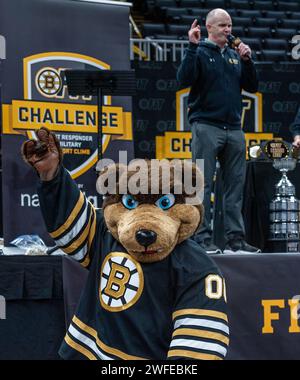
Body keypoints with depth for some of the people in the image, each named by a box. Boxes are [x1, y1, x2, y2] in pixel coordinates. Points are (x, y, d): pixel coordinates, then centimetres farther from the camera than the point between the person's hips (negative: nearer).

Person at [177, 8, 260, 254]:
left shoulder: (235, 56, 16)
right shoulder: (200, 52, 1)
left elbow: (252, 87, 13)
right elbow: (184, 79, -15)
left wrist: (247, 60, 1)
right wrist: (193, 46, -19)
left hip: (234, 129, 6)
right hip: (206, 126, -5)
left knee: (236, 185, 4)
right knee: (203, 185, -6)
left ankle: (236, 239, 7)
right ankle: (203, 239, -6)